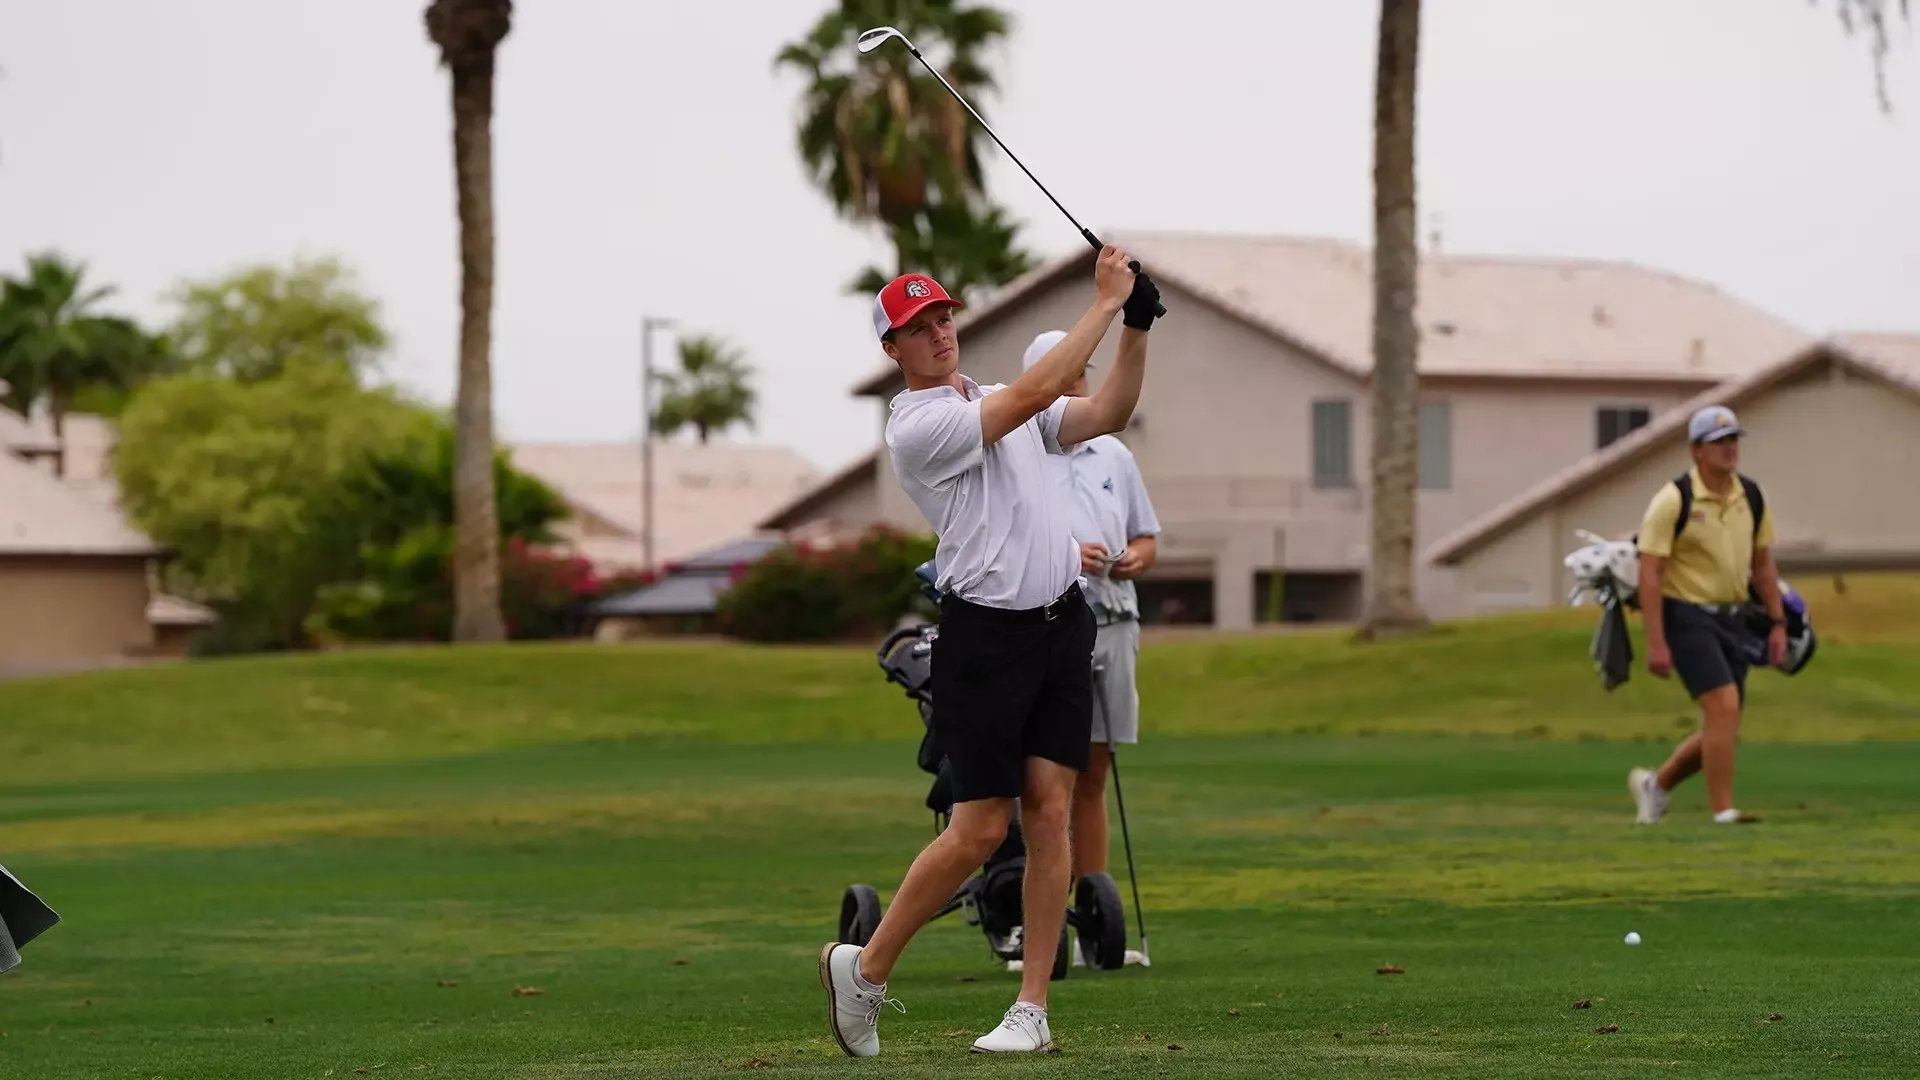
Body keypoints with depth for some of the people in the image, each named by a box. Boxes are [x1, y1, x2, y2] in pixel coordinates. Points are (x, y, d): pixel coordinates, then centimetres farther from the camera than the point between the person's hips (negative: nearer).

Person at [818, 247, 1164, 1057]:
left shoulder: (999, 405, 16)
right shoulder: (916, 427, -10)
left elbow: (1106, 414, 9)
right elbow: (1037, 392, -20)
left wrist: (1137, 327, -5)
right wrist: (1105, 302, -17)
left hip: (1062, 623, 7)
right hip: (986, 633, -7)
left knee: (1049, 812, -2)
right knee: (981, 828, -6)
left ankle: (1032, 1012, -1)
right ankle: (864, 969, 11)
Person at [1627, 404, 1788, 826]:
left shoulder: (1751, 497, 5)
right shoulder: (1673, 500, -13)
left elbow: (1763, 563, 16)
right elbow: (1649, 574, -14)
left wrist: (1778, 624, 10)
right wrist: (1655, 643, -20)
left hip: (1733, 618, 7)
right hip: (1686, 615, -7)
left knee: (1723, 728, 8)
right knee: (1724, 706, -20)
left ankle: (1656, 783, 29)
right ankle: (1724, 813, -15)